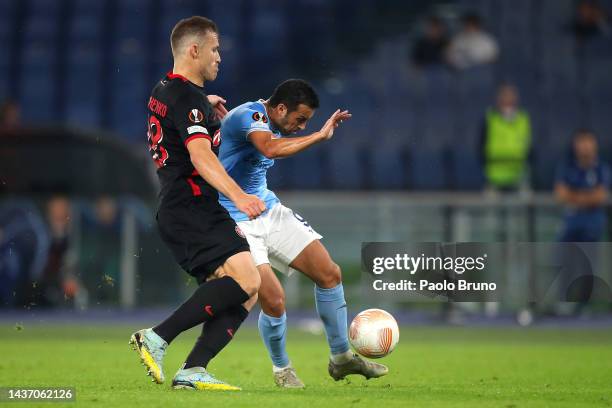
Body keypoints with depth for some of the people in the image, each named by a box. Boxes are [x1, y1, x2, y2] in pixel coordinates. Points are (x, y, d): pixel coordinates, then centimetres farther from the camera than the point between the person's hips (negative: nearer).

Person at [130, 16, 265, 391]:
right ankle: (157, 338, -20)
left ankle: (192, 371, -9)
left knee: (244, 296, 2)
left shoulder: (164, 91, 19)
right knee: (245, 278, -24)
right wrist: (238, 195, -40)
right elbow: (200, 156, -29)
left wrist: (207, 104, 60)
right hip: (192, 209, -10)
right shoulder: (187, 97, -12)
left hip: (178, 213, 10)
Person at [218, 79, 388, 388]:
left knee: (330, 273, 3)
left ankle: (341, 358, 17)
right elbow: (271, 149, -42)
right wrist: (320, 136, -35)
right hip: (236, 222, -9)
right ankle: (281, 369, 9)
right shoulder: (250, 114, -21)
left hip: (270, 212, 9)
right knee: (274, 299, -19)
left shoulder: (276, 126, 8)